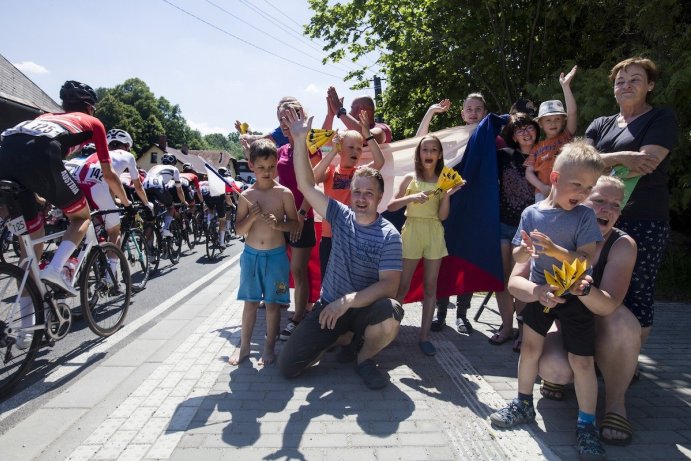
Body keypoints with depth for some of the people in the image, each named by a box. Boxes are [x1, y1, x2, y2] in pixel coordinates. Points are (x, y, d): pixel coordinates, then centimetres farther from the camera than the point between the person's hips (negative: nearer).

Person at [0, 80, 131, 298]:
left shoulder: (45, 116, 41)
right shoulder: (93, 122, 27)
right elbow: (108, 174, 28)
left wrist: (42, 198, 62)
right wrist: (126, 202, 44)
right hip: (39, 155, -5)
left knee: (30, 239, 16)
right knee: (81, 216, 18)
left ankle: (25, 313, 18)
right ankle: (55, 269, -6)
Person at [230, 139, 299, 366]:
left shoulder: (284, 193, -5)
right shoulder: (247, 196, -1)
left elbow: (294, 223, -1)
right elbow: (239, 230, 1)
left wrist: (278, 224, -19)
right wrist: (252, 216, -17)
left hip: (276, 255, -2)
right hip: (251, 254, 2)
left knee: (272, 303, 8)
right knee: (250, 302, 13)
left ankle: (269, 347, 23)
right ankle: (244, 346, 27)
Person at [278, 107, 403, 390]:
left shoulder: (389, 235, -11)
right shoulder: (340, 216, -2)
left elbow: (389, 285, -19)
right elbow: (306, 186, -9)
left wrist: (348, 300, -29)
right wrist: (300, 141, -17)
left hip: (365, 308, -2)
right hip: (329, 305, 3)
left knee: (391, 313, -38)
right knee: (287, 366, -7)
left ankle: (365, 357, -3)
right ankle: (346, 337, 18)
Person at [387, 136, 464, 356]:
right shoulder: (410, 178, 2)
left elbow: (442, 216, -1)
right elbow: (391, 206, -4)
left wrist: (446, 195, -15)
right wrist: (412, 197, -17)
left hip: (434, 234, 2)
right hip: (412, 232, -2)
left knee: (430, 286, 5)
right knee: (403, 285, 0)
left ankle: (424, 335, 12)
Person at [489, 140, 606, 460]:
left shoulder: (584, 216, -12)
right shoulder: (532, 213, -6)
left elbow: (587, 260, -19)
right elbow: (517, 257, -3)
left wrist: (555, 249, -32)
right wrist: (526, 250, -25)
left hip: (574, 297, -2)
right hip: (539, 292, 3)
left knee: (582, 361, 2)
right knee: (530, 348, 11)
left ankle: (587, 424, 19)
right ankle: (524, 405, 29)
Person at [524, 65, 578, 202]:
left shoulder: (566, 137, 7)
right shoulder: (537, 147, 10)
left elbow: (572, 112, -6)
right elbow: (529, 172, 5)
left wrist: (565, 86, -10)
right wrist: (543, 187, -12)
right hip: (543, 194, 1)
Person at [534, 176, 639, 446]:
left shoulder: (623, 245, -18)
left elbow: (608, 306, -31)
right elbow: (515, 281, -23)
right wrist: (537, 291, -47)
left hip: (599, 329, 1)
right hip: (560, 324, 0)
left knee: (623, 320, -34)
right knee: (553, 368, -32)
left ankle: (616, 401, -13)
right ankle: (558, 376, 8)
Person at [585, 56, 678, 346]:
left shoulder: (662, 120, 3)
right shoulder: (600, 125, 16)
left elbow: (646, 164, -13)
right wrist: (621, 157, -17)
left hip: (644, 224, -4)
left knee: (637, 295, -1)